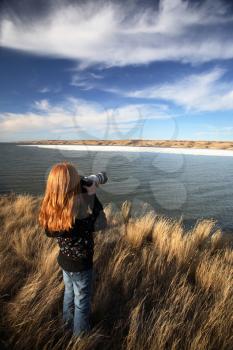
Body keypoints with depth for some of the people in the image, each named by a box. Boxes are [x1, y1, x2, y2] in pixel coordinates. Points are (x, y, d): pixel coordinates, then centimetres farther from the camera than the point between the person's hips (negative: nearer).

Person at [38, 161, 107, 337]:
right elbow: (102, 223, -22)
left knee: (69, 292, 32)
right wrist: (92, 195, -18)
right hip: (81, 265, -6)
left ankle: (68, 323, 57)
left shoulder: (49, 209, -19)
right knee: (82, 301, 22)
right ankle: (80, 332, 46)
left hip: (64, 260, 6)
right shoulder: (78, 214, -36)